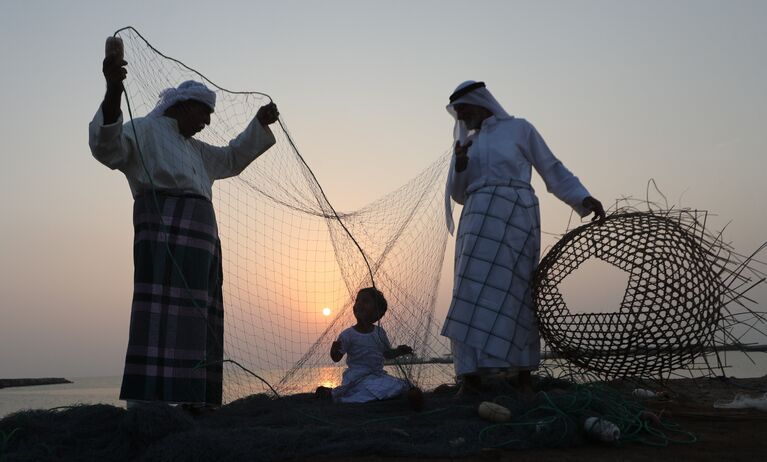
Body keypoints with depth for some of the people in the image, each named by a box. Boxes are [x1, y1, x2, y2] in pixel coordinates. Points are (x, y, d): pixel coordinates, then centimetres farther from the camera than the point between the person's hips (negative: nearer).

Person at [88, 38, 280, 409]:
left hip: (199, 239, 10)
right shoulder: (144, 130, 5)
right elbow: (107, 146, -15)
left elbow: (231, 159, 46)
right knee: (160, 318, -20)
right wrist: (113, 92, -30)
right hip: (165, 234, -10)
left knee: (198, 321, 4)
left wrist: (260, 124, 41)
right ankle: (144, 406, -25)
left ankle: (195, 405, 4)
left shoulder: (192, 149, 31)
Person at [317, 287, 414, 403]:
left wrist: (399, 351, -2)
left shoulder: (380, 332, 5)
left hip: (377, 375, 5)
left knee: (402, 385, -13)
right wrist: (334, 349, -28)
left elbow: (387, 354, 17)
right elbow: (336, 358, -6)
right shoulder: (348, 334, -7)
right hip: (357, 378, -5)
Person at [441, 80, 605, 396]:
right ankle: (471, 376, -10)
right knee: (473, 293, -7)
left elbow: (552, 170, 8)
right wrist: (459, 166, 1)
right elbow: (457, 194, 19)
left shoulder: (519, 129, 10)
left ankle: (523, 375, -5)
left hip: (514, 217, -4)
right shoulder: (467, 143, 23)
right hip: (478, 221, 4)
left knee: (514, 291, -11)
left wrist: (584, 199, -4)